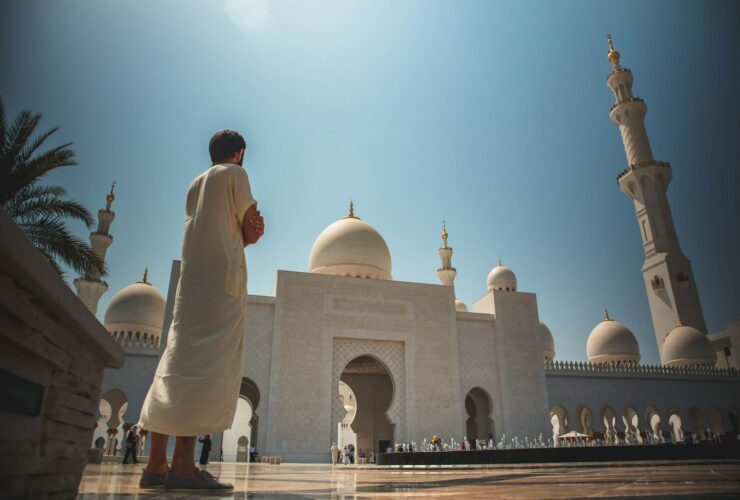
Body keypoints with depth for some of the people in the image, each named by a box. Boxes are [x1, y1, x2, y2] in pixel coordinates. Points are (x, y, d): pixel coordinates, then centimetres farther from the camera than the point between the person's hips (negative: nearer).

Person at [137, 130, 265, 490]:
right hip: (222, 281, -8)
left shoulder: (196, 184, 25)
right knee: (208, 367, -12)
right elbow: (251, 226, 1)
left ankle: (156, 463, 6)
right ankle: (183, 464, -16)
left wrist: (246, 234, 12)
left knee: (176, 366, 4)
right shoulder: (235, 174, 3)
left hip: (191, 281, 8)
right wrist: (247, 232, 20)